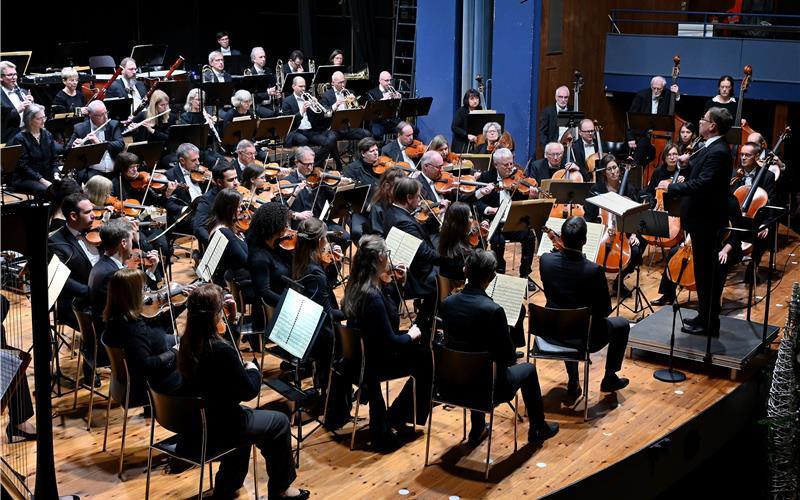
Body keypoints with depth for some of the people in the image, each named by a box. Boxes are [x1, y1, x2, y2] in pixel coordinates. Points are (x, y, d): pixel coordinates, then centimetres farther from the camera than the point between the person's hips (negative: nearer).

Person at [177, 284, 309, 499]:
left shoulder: (187, 342, -5)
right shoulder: (221, 350, -29)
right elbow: (249, 392, -19)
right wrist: (254, 370, 0)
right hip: (216, 429, -8)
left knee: (245, 414, 36)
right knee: (280, 422, 13)